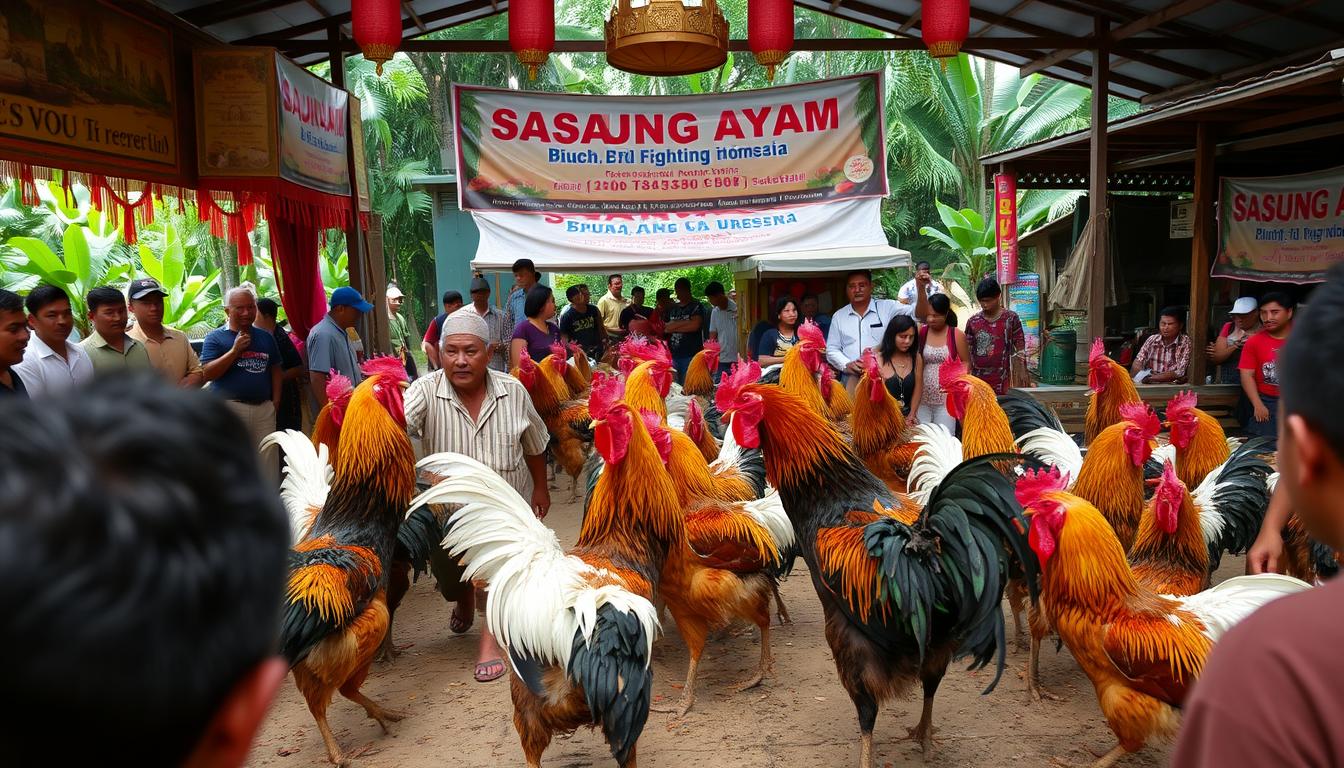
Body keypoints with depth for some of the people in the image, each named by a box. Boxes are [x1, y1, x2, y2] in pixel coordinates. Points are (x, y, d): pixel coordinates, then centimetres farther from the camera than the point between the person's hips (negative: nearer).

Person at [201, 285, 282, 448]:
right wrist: (235, 350, -15)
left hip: (264, 408, 4)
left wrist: (275, 401, 7)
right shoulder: (215, 337, 1)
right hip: (230, 408, -4)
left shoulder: (266, 337, 15)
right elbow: (207, 374, -9)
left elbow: (275, 371, 19)